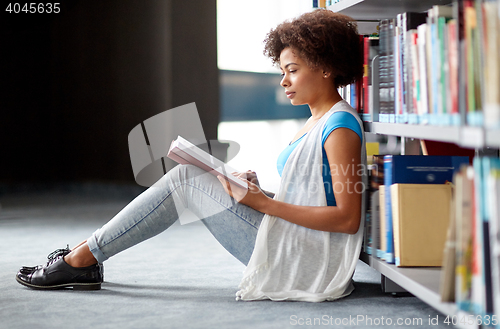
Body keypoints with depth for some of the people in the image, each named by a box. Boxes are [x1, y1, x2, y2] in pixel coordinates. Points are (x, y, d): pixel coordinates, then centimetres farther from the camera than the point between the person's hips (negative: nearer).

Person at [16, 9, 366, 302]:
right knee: (189, 178, 4)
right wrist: (257, 191, 1)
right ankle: (86, 253, 6)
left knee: (186, 179, -9)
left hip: (304, 261, -9)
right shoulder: (316, 122, 16)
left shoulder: (341, 126, -14)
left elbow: (348, 219, -22)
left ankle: (84, 258, -2)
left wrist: (264, 203, -21)